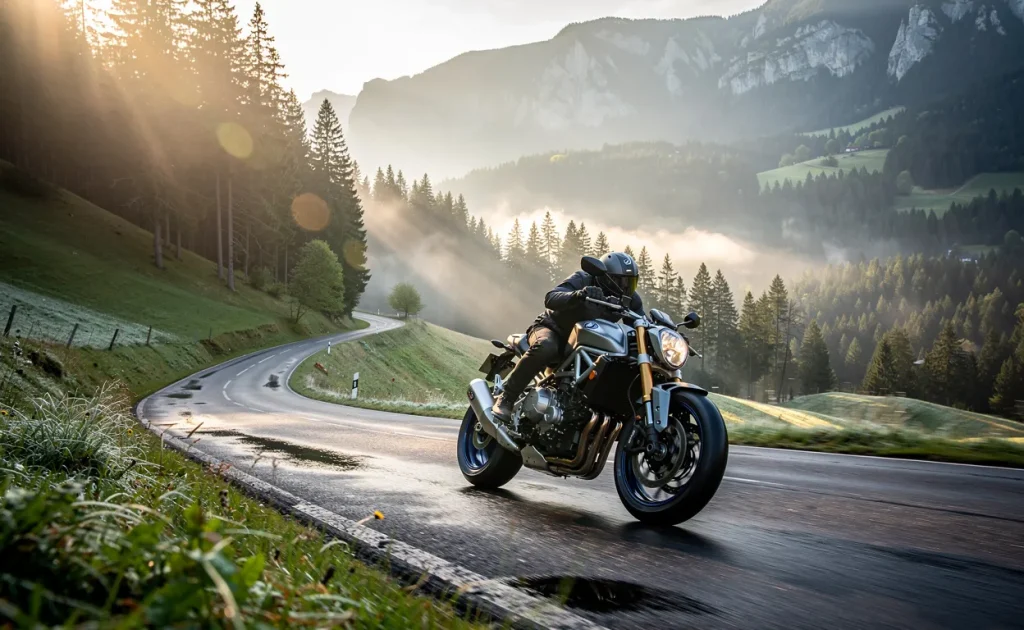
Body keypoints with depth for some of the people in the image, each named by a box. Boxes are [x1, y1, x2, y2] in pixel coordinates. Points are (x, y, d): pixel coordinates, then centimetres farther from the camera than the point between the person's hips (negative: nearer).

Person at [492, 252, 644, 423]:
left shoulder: (630, 299, -4)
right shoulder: (583, 279, -20)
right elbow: (550, 298, -35)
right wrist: (577, 295, -55)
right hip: (553, 328, -6)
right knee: (545, 347, -40)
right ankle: (506, 398, -30)